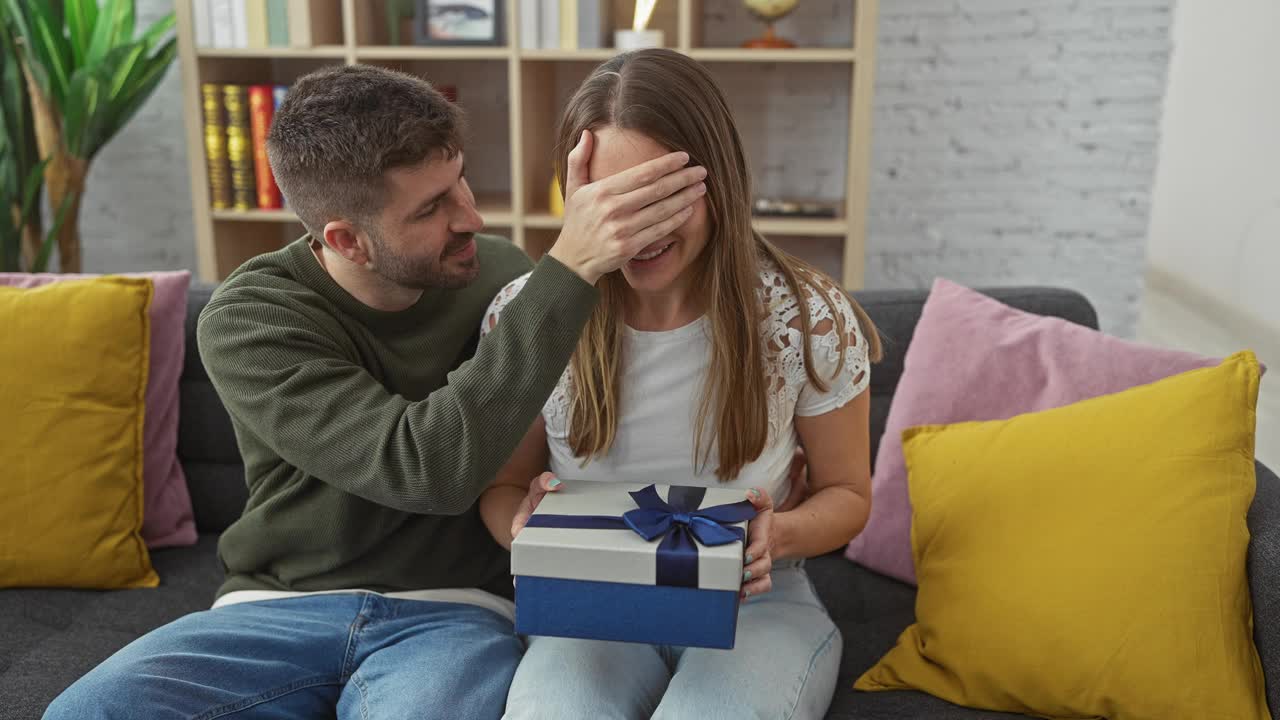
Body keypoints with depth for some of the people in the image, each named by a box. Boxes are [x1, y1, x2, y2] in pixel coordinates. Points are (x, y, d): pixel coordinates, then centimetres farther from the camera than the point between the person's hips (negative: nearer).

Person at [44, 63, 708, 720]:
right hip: (278, 610, 1)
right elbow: (428, 468, -27)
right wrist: (570, 269, -31)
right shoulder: (245, 320, -12)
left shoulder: (502, 276, -3)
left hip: (455, 610, -1)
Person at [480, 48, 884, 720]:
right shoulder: (522, 316, -8)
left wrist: (779, 534, -18)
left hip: (754, 600, 0)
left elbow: (846, 494, 4)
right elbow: (502, 484, 6)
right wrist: (524, 527, -18)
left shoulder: (811, 319, -10)